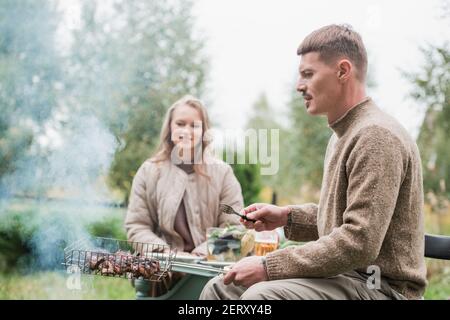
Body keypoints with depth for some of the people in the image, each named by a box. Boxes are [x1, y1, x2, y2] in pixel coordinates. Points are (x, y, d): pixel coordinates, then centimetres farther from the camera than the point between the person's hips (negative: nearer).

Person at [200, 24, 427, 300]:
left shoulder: (376, 135, -17)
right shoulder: (344, 134, 15)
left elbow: (359, 243, -25)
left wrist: (268, 267, -21)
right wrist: (287, 216, 7)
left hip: (381, 287, -9)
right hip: (346, 275, 10)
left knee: (261, 295, -32)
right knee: (220, 288, 3)